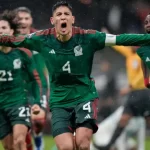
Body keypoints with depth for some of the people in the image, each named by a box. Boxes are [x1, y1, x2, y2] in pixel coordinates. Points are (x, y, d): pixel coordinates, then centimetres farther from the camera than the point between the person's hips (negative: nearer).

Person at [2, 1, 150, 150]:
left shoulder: (87, 37, -10)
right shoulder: (43, 39, -6)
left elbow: (120, 39, -12)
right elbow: (13, 41, 5)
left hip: (85, 97, -1)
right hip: (59, 102, 1)